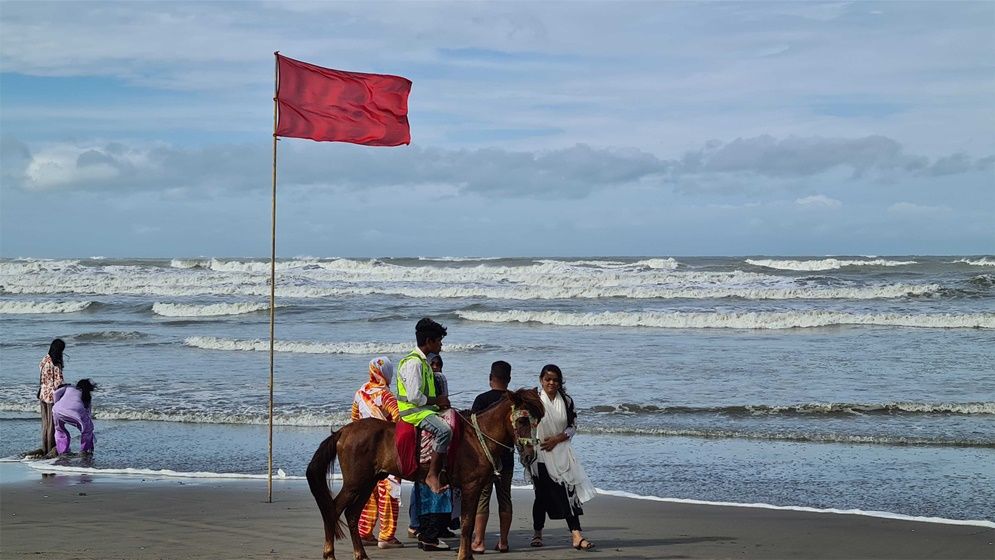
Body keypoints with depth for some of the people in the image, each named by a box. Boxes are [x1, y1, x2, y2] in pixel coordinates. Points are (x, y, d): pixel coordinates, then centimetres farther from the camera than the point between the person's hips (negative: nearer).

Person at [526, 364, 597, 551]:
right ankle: (537, 533, 22)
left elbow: (573, 426, 7)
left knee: (569, 492, -7)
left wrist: (557, 438, -9)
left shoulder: (566, 401, 6)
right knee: (542, 494, 4)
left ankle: (576, 535, -11)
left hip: (561, 453, 2)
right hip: (540, 454, -2)